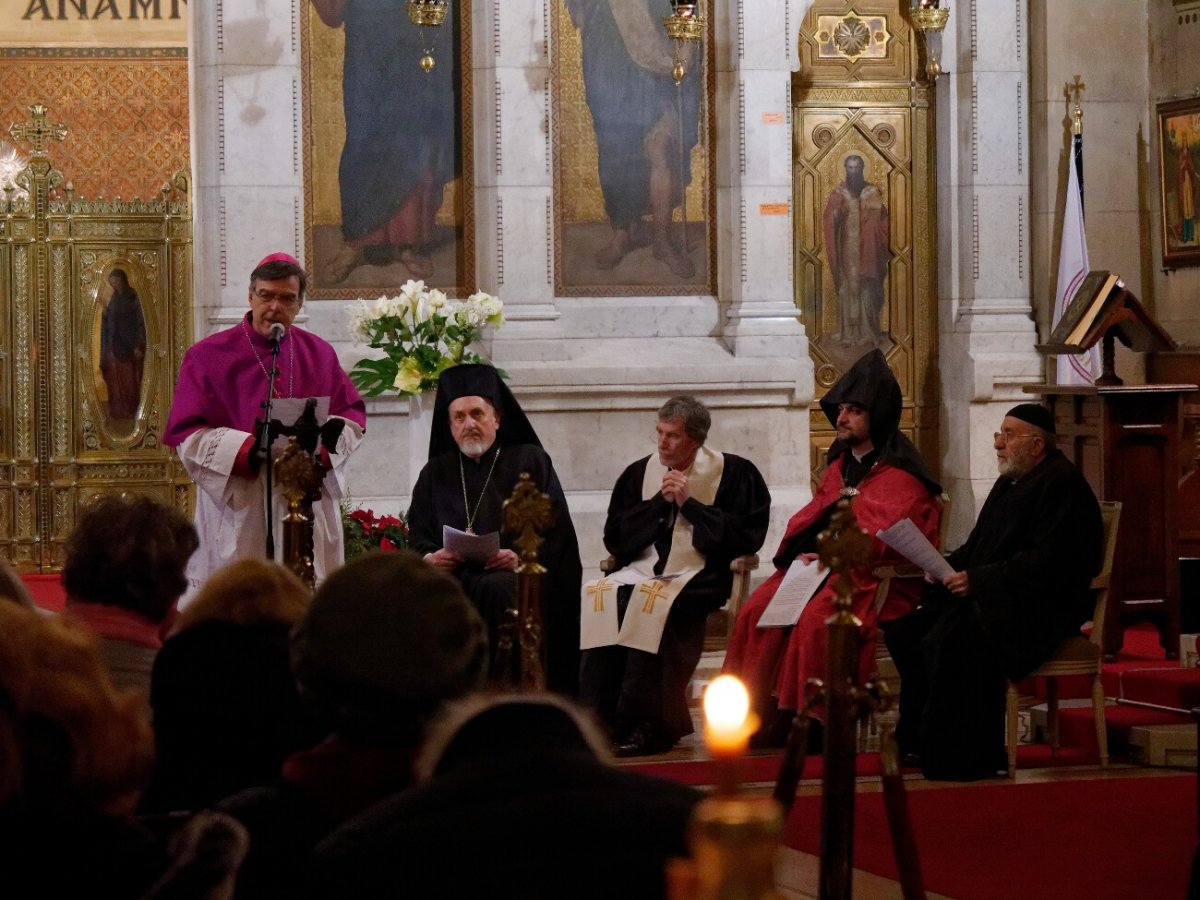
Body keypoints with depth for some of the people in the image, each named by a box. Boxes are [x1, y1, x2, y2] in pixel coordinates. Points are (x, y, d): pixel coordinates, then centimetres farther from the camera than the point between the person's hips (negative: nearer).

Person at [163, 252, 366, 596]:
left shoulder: (319, 355, 11)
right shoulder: (208, 357, 1)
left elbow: (353, 419, 12)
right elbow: (187, 435, -4)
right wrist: (252, 449, -18)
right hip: (239, 514, -3)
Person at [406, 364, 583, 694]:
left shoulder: (530, 462, 14)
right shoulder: (435, 473, 23)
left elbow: (556, 533, 4)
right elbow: (418, 540, 16)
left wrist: (522, 557, -15)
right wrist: (428, 558, -8)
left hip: (516, 577, -2)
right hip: (452, 576, 2)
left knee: (496, 591, -38)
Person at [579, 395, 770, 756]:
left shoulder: (731, 473, 5)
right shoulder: (640, 472, 16)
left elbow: (748, 534, -4)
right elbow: (615, 536, 13)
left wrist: (689, 503, -5)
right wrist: (659, 502, 1)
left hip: (697, 576, -4)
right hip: (642, 570, 4)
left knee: (651, 601, -36)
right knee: (598, 596, -27)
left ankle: (640, 725, -32)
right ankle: (598, 722, -28)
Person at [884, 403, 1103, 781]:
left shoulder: (1061, 484, -13)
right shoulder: (1010, 481, 18)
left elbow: (1045, 562, -22)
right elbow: (979, 547, 23)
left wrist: (977, 579, -22)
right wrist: (947, 565, 2)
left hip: (1037, 609, -11)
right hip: (986, 595, 11)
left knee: (948, 643, -31)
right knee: (904, 633, -1)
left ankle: (953, 757, -23)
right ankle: (918, 739, 3)